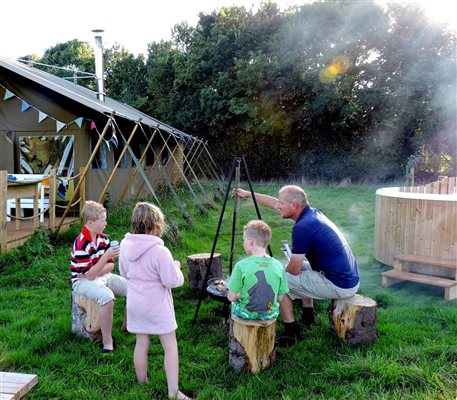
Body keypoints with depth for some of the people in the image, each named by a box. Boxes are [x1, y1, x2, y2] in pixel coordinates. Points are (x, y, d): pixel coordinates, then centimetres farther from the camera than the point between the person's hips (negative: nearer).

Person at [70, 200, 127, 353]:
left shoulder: (103, 238, 0)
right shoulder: (81, 244, -23)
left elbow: (111, 265, 3)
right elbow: (90, 275, -24)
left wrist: (94, 271, -16)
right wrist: (106, 256, -30)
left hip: (103, 276, 7)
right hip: (83, 282, -7)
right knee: (107, 297, -37)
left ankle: (126, 326, 14)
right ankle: (107, 342, -25)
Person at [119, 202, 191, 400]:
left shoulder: (125, 245, -4)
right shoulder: (159, 251, -24)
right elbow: (173, 281, -19)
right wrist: (176, 268, -1)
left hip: (135, 304, 6)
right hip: (157, 306, -6)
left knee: (141, 343, 18)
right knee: (170, 347, 6)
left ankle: (142, 383, 32)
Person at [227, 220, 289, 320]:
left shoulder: (241, 266, -19)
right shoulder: (278, 266, -10)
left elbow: (231, 297, -14)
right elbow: (280, 297, -3)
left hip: (245, 313, -3)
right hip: (271, 314, 3)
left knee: (234, 302, 27)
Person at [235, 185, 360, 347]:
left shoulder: (302, 227, -21)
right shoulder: (311, 212, 7)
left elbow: (294, 270, -13)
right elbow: (274, 202, 23)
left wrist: (282, 271, 9)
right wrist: (249, 194, 30)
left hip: (338, 286, -9)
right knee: (303, 268, 30)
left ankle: (291, 332, 5)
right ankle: (308, 315, 31)